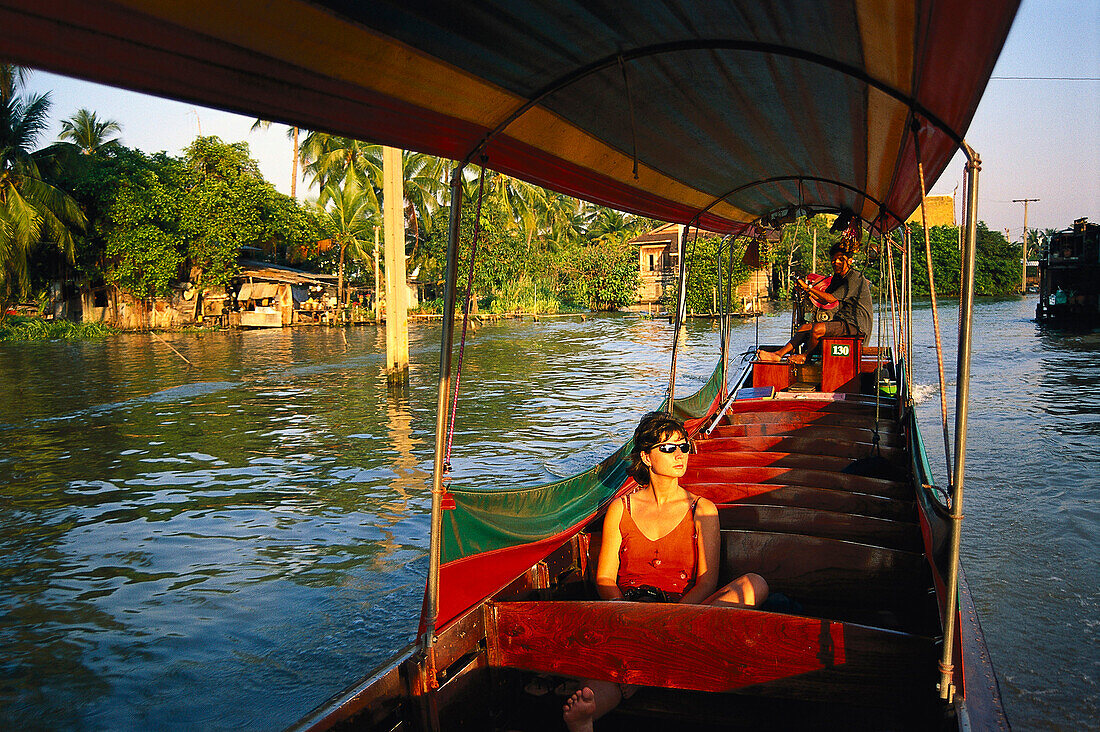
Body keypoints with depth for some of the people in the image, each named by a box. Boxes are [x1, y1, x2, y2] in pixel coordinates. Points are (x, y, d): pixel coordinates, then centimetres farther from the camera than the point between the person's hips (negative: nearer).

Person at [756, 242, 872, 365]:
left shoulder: (855, 277, -15)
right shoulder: (837, 277, 15)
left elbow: (831, 299, -20)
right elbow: (823, 301, 12)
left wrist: (808, 288, -16)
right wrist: (806, 290, -3)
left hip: (855, 325, -10)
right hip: (842, 321, 10)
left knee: (817, 329, -28)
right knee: (805, 327, 2)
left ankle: (804, 356, -2)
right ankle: (778, 354, -7)